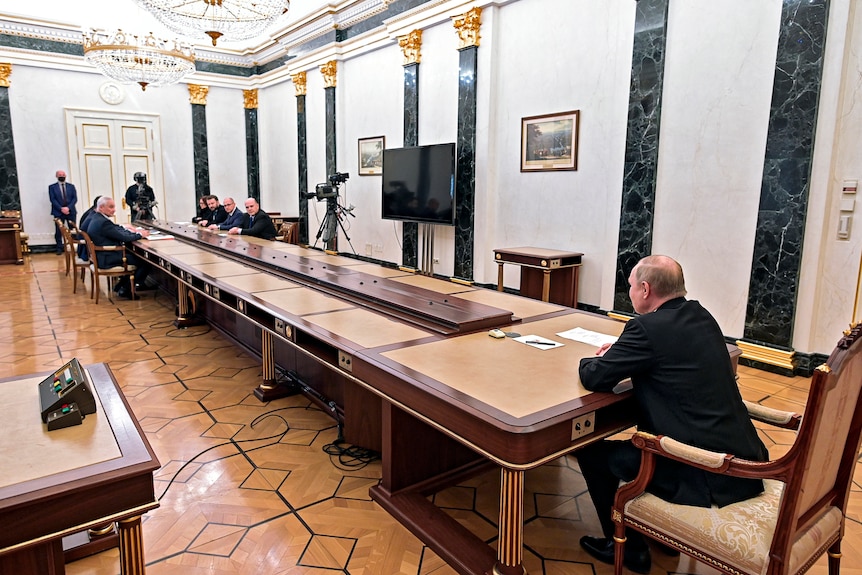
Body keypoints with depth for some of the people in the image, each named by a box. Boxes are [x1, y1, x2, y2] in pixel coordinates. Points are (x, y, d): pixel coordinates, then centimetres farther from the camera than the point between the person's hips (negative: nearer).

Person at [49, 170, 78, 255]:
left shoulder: (71, 186, 12)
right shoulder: (52, 187, 7)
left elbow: (75, 198, 3)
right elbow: (53, 199, -2)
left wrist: (68, 207, -11)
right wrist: (61, 209, -14)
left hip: (71, 211, 1)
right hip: (58, 212, -1)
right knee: (59, 231, 0)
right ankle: (59, 249, 5)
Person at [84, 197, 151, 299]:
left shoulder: (94, 217, 9)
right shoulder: (103, 222, -22)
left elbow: (115, 228, 13)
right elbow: (123, 237, -20)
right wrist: (140, 234, -7)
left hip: (100, 255, 11)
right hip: (107, 259, -11)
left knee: (135, 254, 22)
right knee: (145, 262, -8)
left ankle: (121, 286, 22)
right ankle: (125, 290, 2)